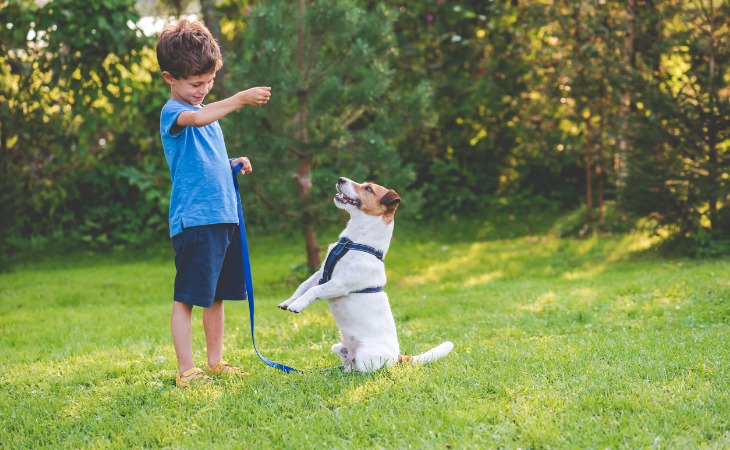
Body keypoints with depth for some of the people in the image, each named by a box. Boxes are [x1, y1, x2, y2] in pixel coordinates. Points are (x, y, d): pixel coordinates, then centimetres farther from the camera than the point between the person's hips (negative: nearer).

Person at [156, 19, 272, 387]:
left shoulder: (209, 113, 19)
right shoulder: (173, 112, -8)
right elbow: (195, 119, -33)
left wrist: (234, 164, 11)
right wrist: (240, 99, -42)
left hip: (223, 218, 9)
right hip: (193, 219, -9)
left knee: (217, 295, 14)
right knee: (187, 298, -3)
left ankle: (215, 362, 23)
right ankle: (186, 370, 2)